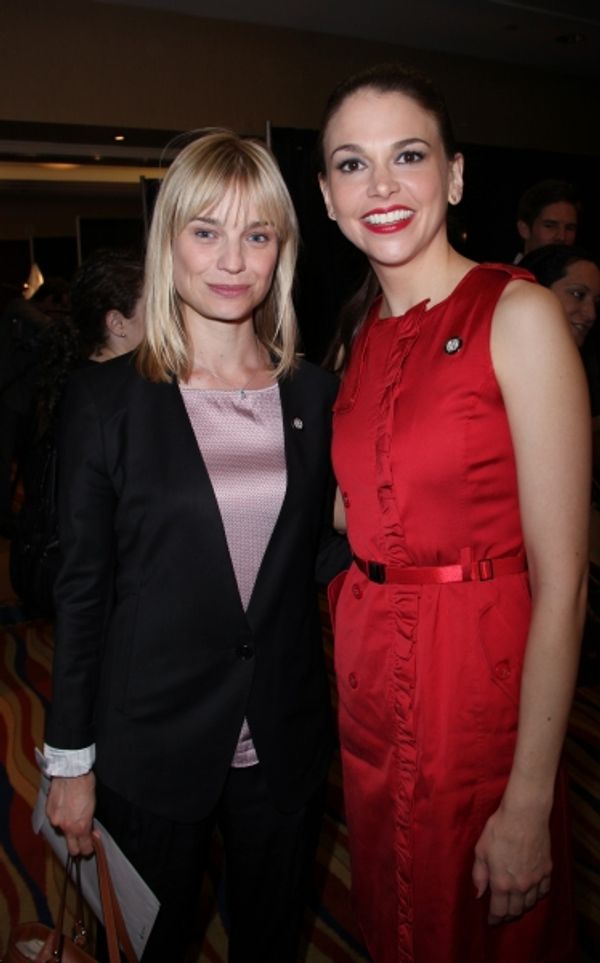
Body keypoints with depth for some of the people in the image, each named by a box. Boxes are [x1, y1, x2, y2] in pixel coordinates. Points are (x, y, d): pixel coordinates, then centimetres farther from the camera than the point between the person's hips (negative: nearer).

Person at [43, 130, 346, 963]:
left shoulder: (316, 396, 0)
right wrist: (71, 759, -3)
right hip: (150, 749, -2)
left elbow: (319, 559, 8)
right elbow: (82, 588, -6)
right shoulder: (106, 401, -8)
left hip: (286, 744, 3)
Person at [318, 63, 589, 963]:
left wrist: (529, 803, -18)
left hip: (481, 679, -5)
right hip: (368, 677, 6)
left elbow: (561, 579, -17)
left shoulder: (519, 315, -14)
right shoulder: (356, 337, 6)